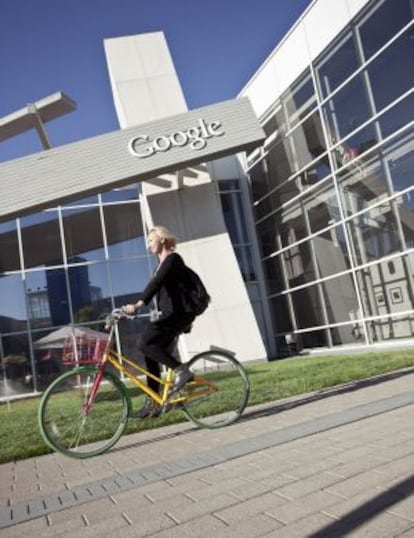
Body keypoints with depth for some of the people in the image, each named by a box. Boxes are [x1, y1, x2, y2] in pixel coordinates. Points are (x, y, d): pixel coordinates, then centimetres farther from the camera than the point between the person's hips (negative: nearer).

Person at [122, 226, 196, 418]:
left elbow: (156, 283, -24)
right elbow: (155, 287, 22)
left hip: (178, 313, -9)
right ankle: (153, 403, 13)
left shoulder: (173, 258, -10)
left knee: (144, 343, -21)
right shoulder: (161, 264, 20)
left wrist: (138, 304, -35)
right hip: (169, 314, 9)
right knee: (152, 356, 6)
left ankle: (181, 370, -12)